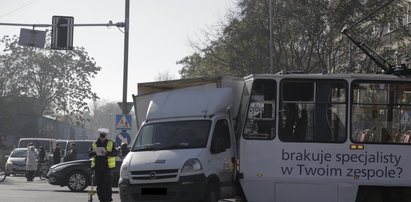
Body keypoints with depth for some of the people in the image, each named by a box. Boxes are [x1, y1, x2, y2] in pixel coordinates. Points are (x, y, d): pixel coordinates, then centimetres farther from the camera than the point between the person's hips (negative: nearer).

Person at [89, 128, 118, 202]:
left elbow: (116, 153, -5)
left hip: (107, 167, -3)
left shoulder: (111, 143, 5)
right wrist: (94, 152, -13)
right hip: (98, 168, 3)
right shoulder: (95, 144, 14)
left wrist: (107, 153, -19)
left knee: (107, 184, -8)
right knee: (99, 185, 3)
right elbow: (89, 154, 10)